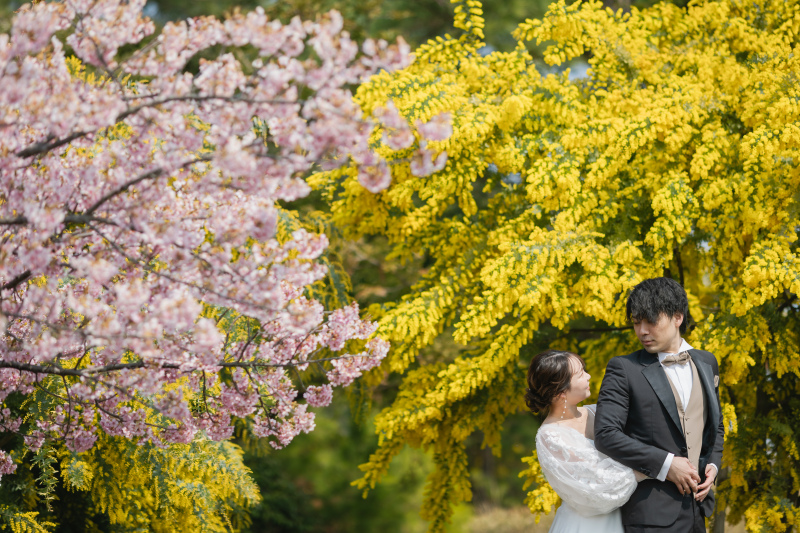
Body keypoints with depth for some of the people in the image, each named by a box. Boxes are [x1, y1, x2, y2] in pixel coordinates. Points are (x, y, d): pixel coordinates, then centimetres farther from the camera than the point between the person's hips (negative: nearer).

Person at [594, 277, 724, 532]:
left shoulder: (706, 363, 13)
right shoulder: (623, 369, -4)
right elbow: (606, 434, -12)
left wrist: (713, 465, 4)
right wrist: (666, 464, -16)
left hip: (696, 507, 5)